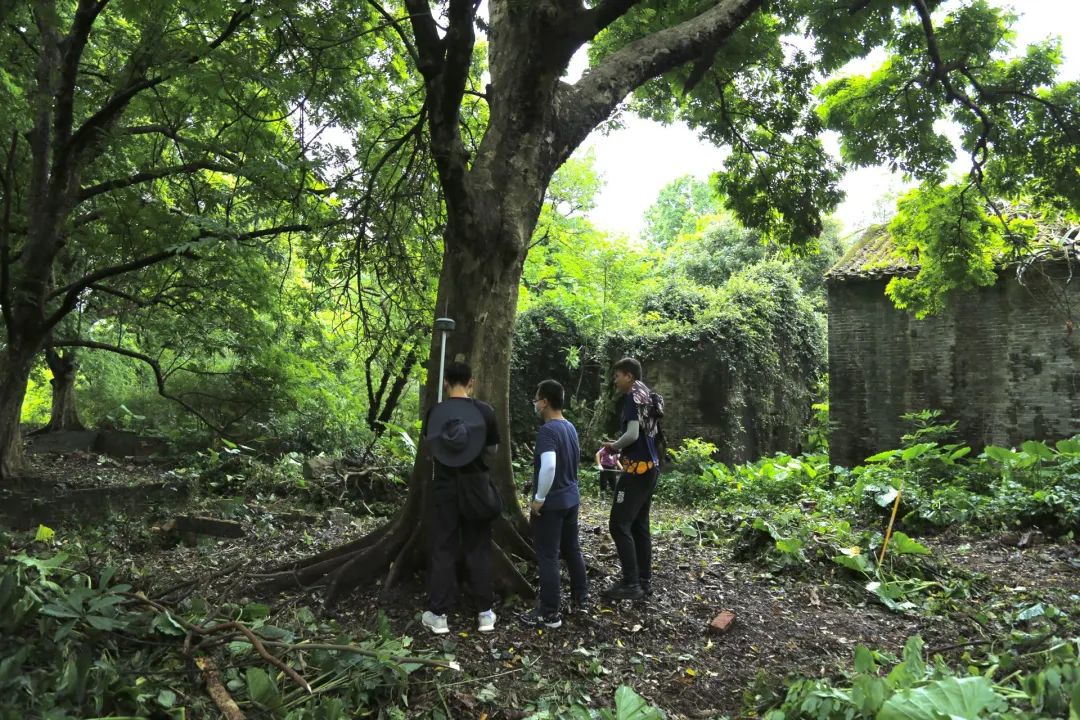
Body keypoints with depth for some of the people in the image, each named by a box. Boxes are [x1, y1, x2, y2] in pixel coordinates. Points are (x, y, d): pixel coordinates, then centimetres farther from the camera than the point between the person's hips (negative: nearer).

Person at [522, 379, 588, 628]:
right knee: (572, 548, 21)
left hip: (551, 503, -9)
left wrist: (539, 499, -21)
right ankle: (580, 596, 35)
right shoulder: (570, 427, 8)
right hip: (571, 499, 9)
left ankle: (549, 614, 6)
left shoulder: (547, 430, -20)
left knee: (548, 557, -1)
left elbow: (549, 466, -31)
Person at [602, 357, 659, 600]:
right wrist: (619, 447, 14)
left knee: (619, 524, -5)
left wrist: (614, 446, -4)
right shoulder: (645, 396, 15)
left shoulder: (633, 397, -12)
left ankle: (631, 584, -3)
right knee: (639, 525, 13)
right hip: (650, 467, 9)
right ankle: (644, 581, 18)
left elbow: (632, 434, -21)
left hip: (637, 468, -9)